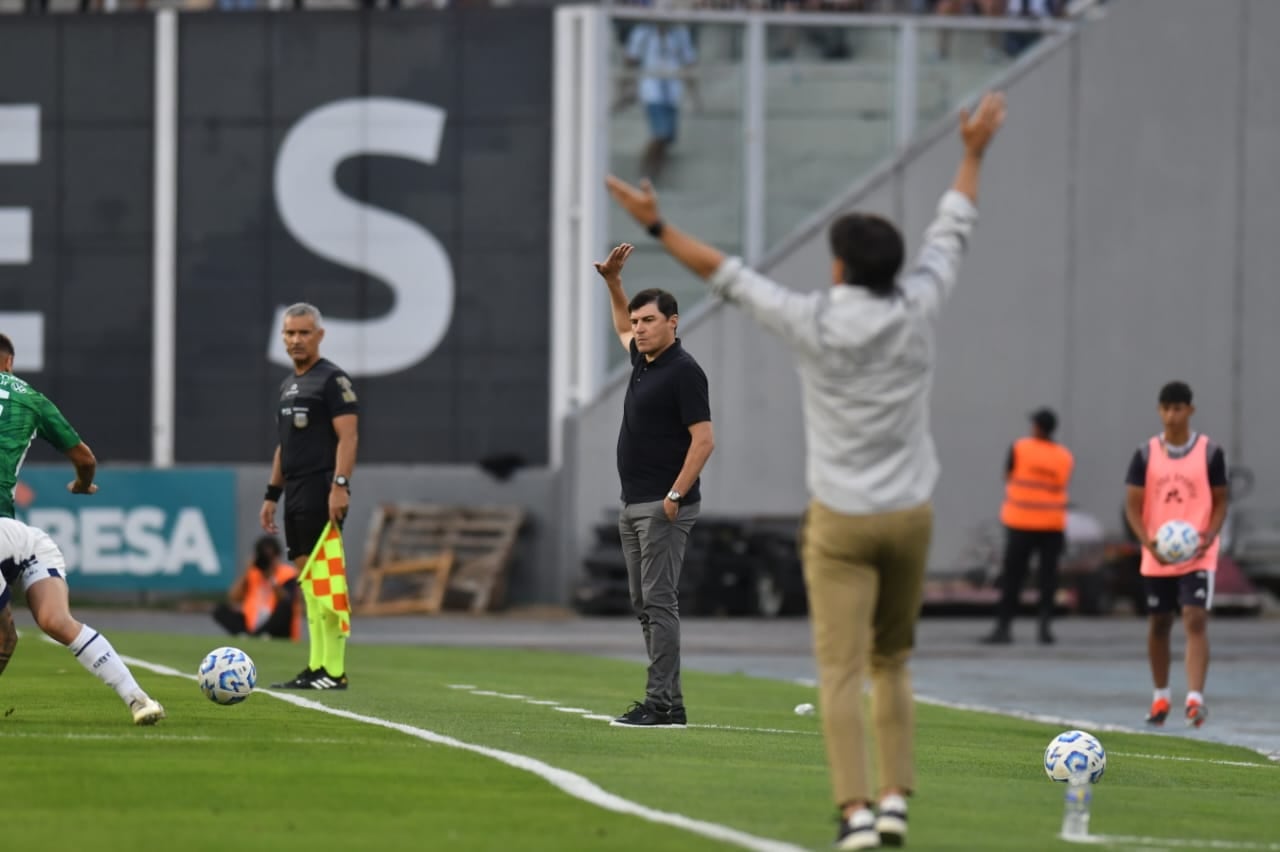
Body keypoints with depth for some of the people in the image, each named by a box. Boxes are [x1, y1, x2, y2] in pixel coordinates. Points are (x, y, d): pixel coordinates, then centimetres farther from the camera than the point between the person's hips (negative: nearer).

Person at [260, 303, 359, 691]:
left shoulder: (333, 379, -7)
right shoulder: (289, 385, 20)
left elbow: (348, 436, -14)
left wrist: (340, 485, -23)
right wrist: (271, 494, 22)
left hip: (321, 494, -9)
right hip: (296, 495, 9)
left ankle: (334, 671, -12)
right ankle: (317, 667, 9)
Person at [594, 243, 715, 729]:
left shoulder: (683, 371, -11)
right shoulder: (643, 360, 14)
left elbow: (704, 440, -16)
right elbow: (622, 327, 38)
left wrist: (675, 495, -22)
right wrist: (612, 280, 24)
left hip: (665, 506, -9)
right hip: (633, 506, 9)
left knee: (659, 602, -12)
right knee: (644, 604, 7)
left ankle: (662, 705, -14)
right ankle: (668, 702, 8)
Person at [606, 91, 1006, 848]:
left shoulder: (812, 323, -11)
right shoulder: (916, 310, -5)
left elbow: (725, 273, -2)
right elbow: (952, 234, 11)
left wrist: (657, 224, 8)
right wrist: (975, 154, 25)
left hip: (841, 523, -3)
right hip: (910, 515, 3)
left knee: (842, 671, -5)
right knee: (893, 664, 17)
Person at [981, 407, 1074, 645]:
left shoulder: (1019, 449, -5)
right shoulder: (1065, 457, 1)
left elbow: (1008, 477, 4)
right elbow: (1062, 486, 4)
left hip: (1021, 521, -2)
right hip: (1053, 524, 2)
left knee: (1012, 576, 2)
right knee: (1048, 575, 5)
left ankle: (1003, 626, 2)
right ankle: (1045, 624, -3)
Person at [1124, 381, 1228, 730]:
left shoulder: (1210, 452, -2)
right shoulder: (1146, 454, 2)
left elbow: (1220, 501, 4)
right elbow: (1133, 504, 1)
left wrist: (1209, 536, -15)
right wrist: (1148, 542, -17)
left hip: (1197, 556, -3)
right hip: (1156, 557, 3)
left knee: (1195, 621, -17)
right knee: (1158, 625, 11)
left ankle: (1195, 698, -24)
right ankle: (1160, 698, 26)